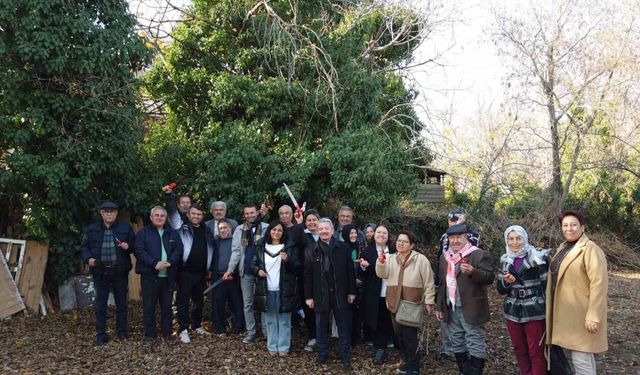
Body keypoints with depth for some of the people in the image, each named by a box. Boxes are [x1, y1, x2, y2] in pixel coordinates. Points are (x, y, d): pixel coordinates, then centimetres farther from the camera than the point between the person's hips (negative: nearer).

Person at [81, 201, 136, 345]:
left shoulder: (125, 227, 0)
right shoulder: (91, 229, 3)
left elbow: (135, 245, 6)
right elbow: (84, 246, 8)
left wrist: (128, 246, -16)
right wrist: (88, 258, -10)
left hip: (120, 271, 0)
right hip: (100, 271, 0)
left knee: (121, 303, 10)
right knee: (100, 305, 7)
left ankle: (122, 331, 25)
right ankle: (101, 335, 17)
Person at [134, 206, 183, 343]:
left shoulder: (173, 233, 11)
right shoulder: (143, 233, 1)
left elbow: (178, 250, 4)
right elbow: (139, 251, -9)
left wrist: (169, 262, -14)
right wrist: (154, 263, -19)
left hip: (168, 276, 3)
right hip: (149, 275, -3)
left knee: (167, 306, 10)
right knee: (149, 306, 4)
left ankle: (167, 333, 20)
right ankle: (150, 334, 15)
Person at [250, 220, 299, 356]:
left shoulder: (289, 247, 2)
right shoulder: (260, 247, 6)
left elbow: (297, 267, -1)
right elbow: (253, 264, 12)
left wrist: (288, 260, -20)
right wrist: (257, 270, -9)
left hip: (284, 290, -1)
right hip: (266, 289, 2)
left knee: (284, 320, 4)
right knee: (270, 320, 9)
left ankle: (283, 347, 14)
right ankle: (272, 346, 20)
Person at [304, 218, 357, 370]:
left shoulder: (343, 248, -2)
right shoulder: (311, 249, -1)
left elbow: (350, 271, 1)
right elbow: (307, 275, -1)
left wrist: (352, 291, -2)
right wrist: (308, 296, -4)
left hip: (340, 293, 0)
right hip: (320, 294, 0)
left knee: (344, 326, 9)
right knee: (321, 327, 12)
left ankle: (345, 355, 23)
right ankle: (322, 354, 28)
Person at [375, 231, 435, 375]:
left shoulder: (421, 259, -6)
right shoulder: (390, 258, 9)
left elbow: (428, 283, -4)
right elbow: (382, 274, -1)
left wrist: (429, 302, -5)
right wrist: (380, 262, -19)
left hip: (412, 304, -5)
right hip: (394, 303, 5)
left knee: (409, 336, -5)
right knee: (400, 334, 13)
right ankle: (408, 362, 29)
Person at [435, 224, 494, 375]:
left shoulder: (479, 255, -8)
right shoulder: (445, 257, 13)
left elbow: (490, 277, -13)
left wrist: (473, 272, -30)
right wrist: (439, 306, 15)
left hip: (471, 309, -7)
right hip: (451, 309, 7)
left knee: (476, 344, -1)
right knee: (458, 344, 15)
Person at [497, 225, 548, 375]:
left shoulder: (538, 258, -8)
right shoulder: (505, 260, 7)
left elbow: (546, 285, -6)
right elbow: (500, 289, 9)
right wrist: (506, 281, -12)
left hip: (534, 312, -5)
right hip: (512, 312, 5)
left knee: (536, 352, 1)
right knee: (519, 350, 14)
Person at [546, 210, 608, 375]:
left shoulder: (590, 249, -14)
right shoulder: (563, 248, 13)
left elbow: (599, 284, -20)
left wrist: (593, 317, -23)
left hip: (582, 313, -8)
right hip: (567, 311, 8)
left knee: (581, 358, -7)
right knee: (583, 354, 18)